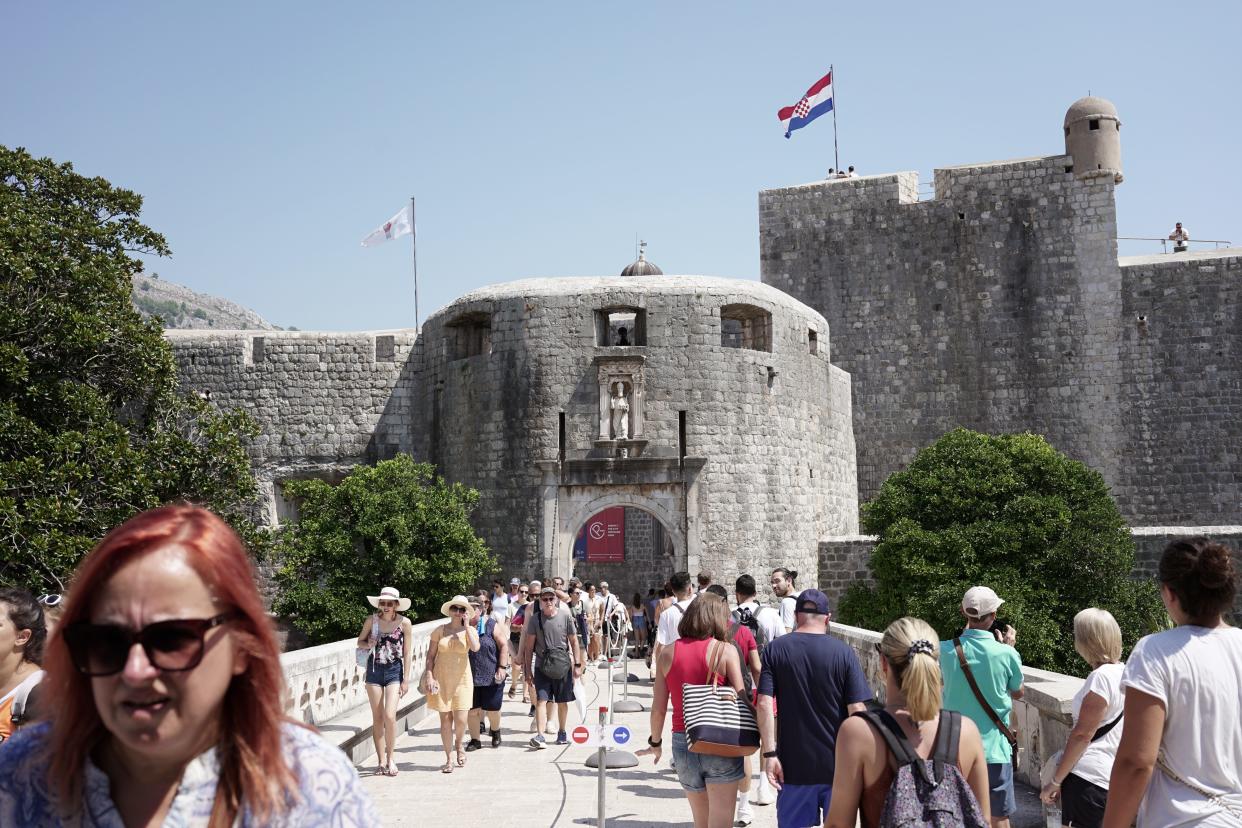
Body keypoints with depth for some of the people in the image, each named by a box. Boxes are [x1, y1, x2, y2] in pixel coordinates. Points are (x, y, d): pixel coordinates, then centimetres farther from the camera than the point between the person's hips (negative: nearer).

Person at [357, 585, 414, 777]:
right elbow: (360, 641, 12)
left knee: (389, 715, -13)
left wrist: (406, 680, -5)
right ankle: (381, 760, 14)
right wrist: (368, 644, -12)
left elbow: (408, 653, -3)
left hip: (394, 670, -2)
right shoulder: (372, 620, -2)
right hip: (374, 669, 2)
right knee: (377, 717, 4)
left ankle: (390, 759, 3)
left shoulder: (404, 623, -7)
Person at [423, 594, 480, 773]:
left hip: (461, 678, 0)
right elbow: (430, 656, 4)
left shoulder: (470, 630, 2)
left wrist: (466, 625, -15)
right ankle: (449, 759, 14)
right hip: (441, 678, 0)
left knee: (461, 719, -8)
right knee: (445, 719, 2)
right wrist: (429, 676, -7)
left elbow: (475, 648, -18)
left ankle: (458, 745, 24)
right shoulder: (440, 630, 2)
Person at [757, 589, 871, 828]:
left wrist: (770, 753, -8)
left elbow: (764, 705, -10)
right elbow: (857, 709, -9)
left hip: (794, 765, 0)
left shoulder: (775, 650, -3)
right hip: (838, 764, 0)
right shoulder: (844, 652, -6)